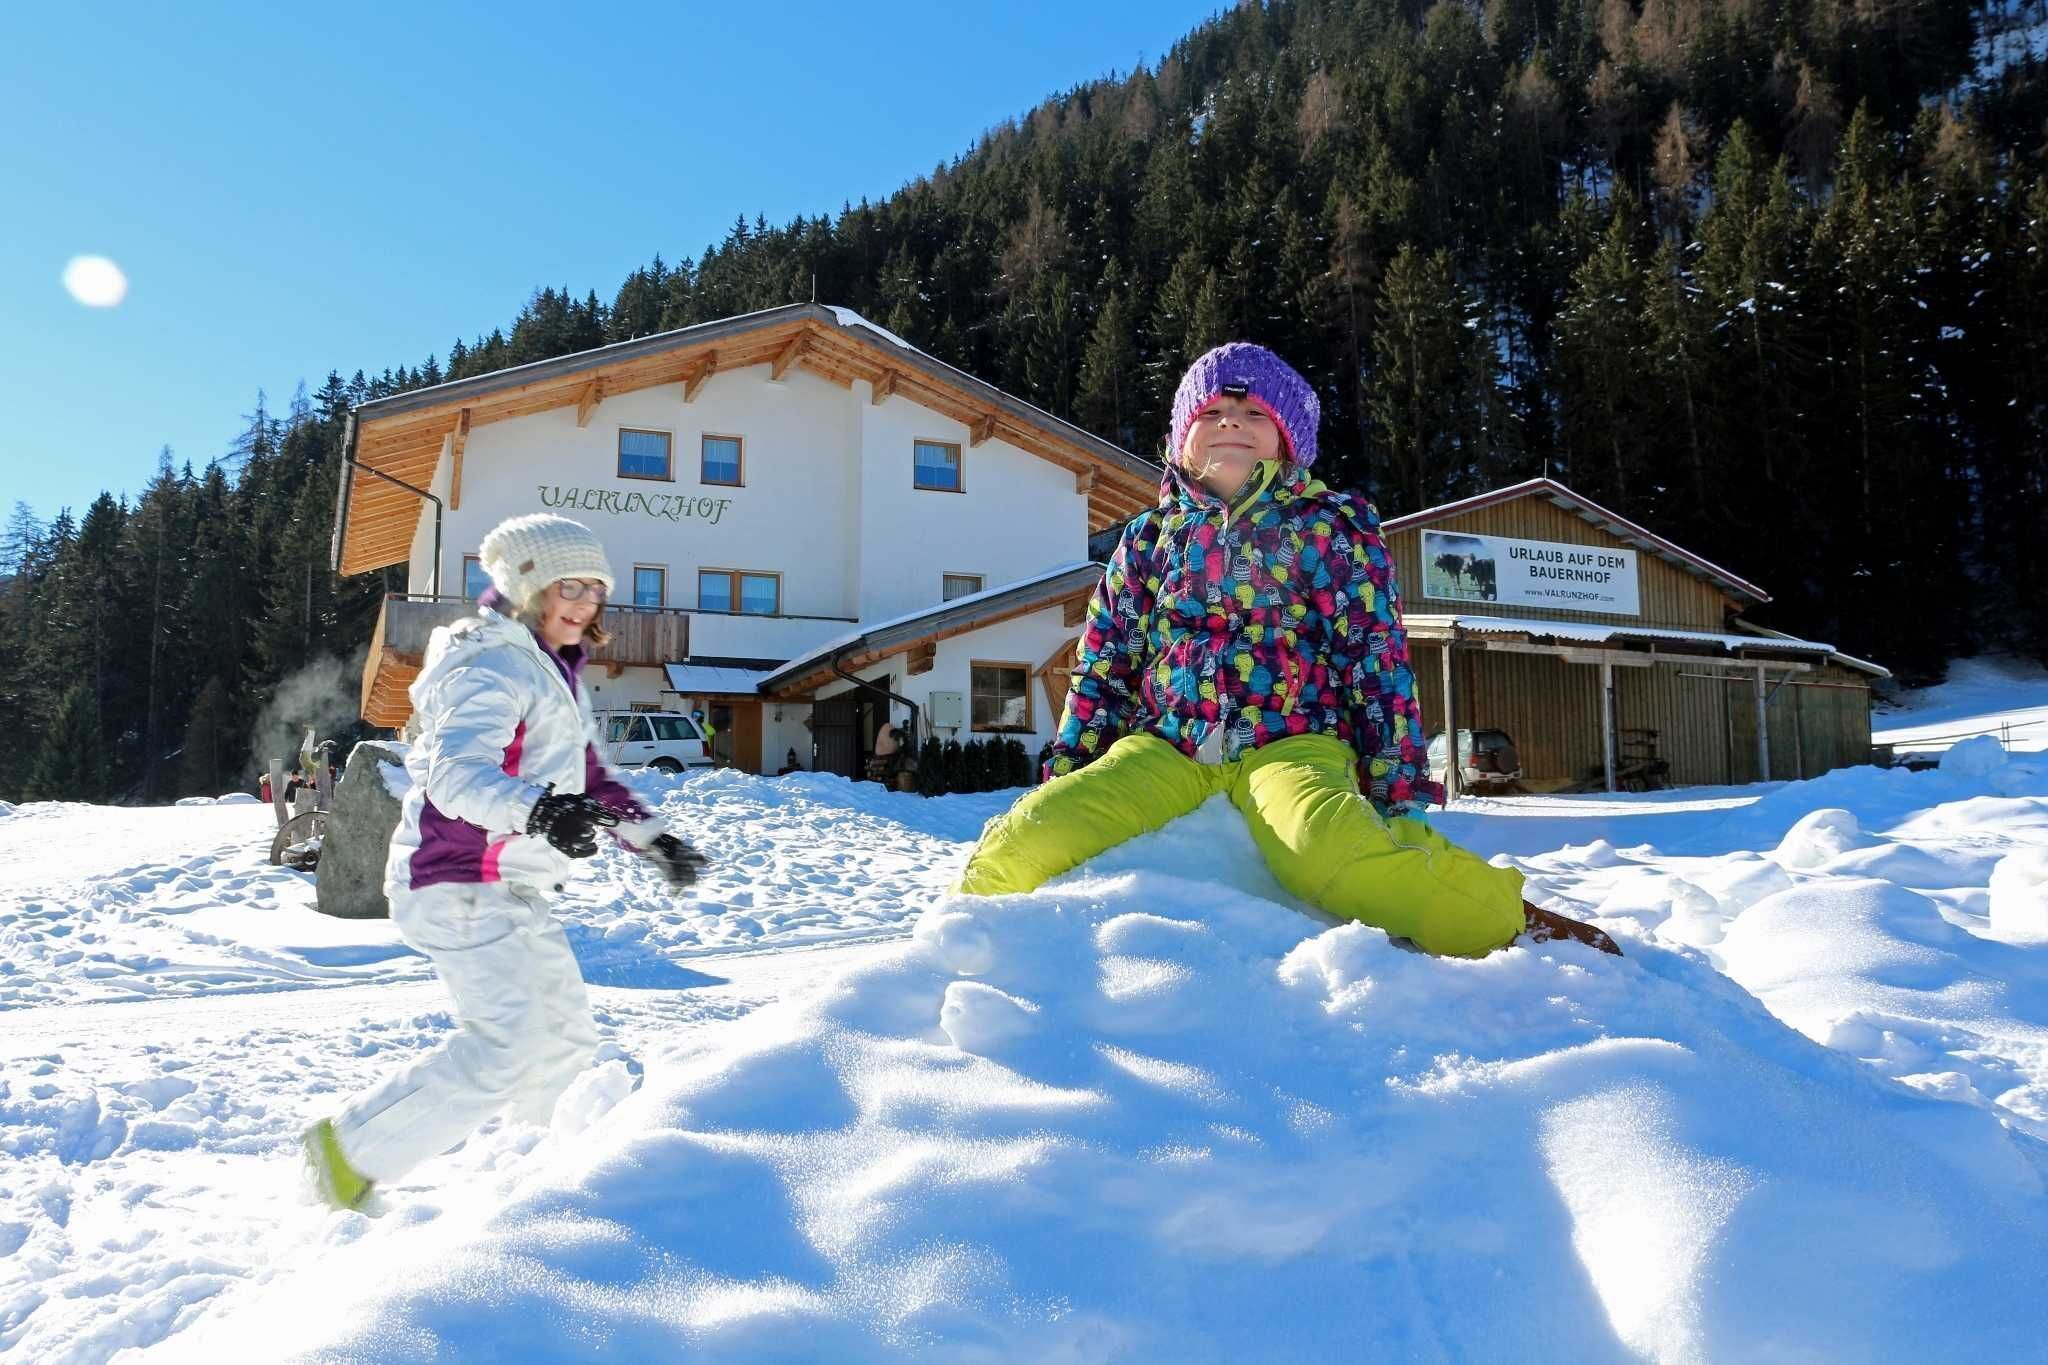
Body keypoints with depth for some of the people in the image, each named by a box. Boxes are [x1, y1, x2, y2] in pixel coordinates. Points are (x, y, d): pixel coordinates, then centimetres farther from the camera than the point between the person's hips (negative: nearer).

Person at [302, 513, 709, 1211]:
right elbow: (456, 771, -33)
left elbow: (587, 774, 25)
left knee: (566, 1033, 16)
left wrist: (652, 837, 19)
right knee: (506, 1047, -17)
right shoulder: (492, 667, -16)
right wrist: (536, 810, -51)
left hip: (512, 890, 10)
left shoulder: (549, 671, 16)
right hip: (462, 883, -10)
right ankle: (351, 1148, -3)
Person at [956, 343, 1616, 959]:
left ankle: (1511, 920, -19)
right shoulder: (1149, 537, 18)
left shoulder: (1334, 528, 10)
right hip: (1164, 746, 3)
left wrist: (1402, 800, -2)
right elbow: (1102, 668, 19)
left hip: (1294, 743, -2)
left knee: (1331, 853, -39)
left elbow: (1381, 662, 5)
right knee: (1024, 840, -25)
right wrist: (1061, 777, 11)